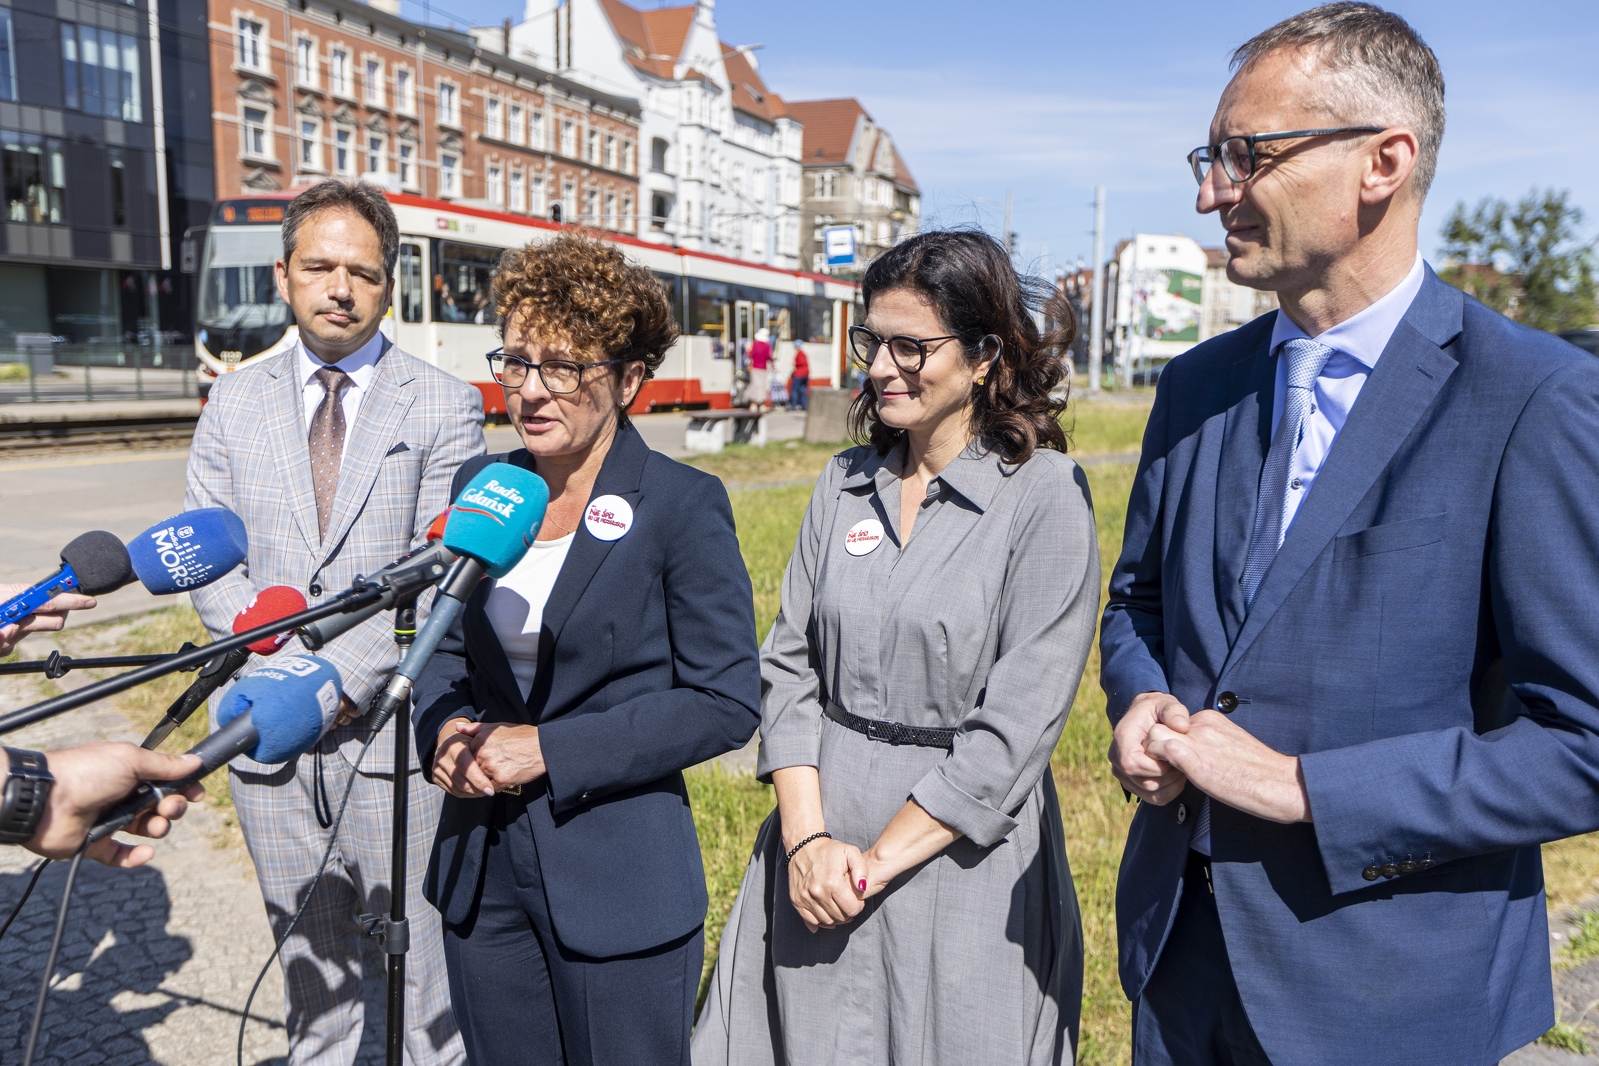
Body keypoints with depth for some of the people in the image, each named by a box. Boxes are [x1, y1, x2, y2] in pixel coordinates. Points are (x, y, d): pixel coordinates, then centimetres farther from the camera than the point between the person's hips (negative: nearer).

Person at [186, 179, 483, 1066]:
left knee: (424, 968, 4)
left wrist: (345, 674, -15)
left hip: (395, 725, -3)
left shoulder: (445, 406, -1)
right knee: (311, 967, 18)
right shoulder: (234, 401, 10)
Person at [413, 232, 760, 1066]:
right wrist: (445, 728, -7)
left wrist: (549, 749, -18)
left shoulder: (683, 505, -13)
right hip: (481, 867, 5)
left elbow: (726, 703, -14)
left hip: (618, 878, -5)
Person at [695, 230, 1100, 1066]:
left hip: (958, 860, -4)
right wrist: (807, 837, -8)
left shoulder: (1045, 496, -10)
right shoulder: (845, 483, 4)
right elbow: (788, 664, 3)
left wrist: (880, 860, -13)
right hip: (816, 857, 4)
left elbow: (1018, 724, -14)